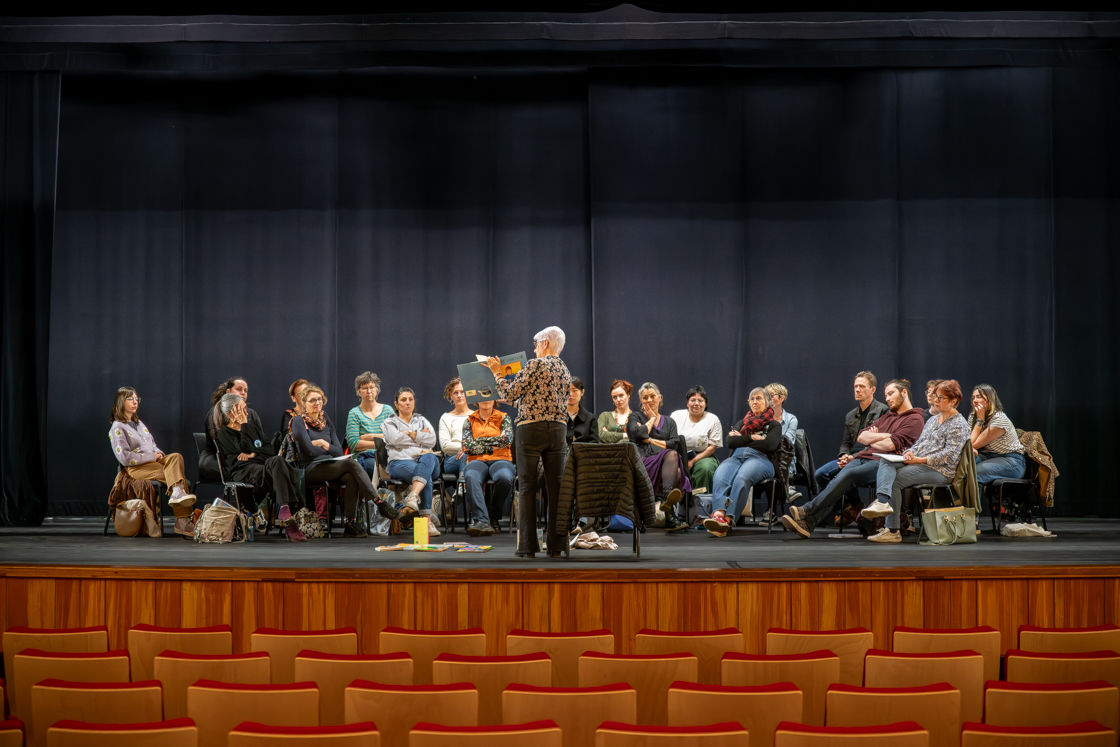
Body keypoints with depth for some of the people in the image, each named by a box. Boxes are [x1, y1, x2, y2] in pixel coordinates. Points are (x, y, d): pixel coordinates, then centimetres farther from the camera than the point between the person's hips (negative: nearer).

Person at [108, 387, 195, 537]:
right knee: (176, 473, -29)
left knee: (176, 457, -28)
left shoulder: (139, 423, 26)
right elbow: (125, 457, -10)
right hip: (135, 468, -7)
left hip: (153, 462, 7)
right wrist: (152, 457, -11)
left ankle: (177, 492, -48)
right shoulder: (117, 428, 0)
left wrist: (158, 453, 3)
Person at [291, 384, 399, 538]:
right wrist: (329, 449, 2)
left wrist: (324, 444, -3)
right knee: (351, 464, -28)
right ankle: (379, 503, -31)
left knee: (351, 478, -29)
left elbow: (339, 451, 12)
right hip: (310, 470, -5)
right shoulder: (299, 421, 2)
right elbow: (309, 450, -11)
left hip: (330, 466, 6)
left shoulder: (326, 421, 18)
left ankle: (349, 524, -31)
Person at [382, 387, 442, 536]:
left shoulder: (422, 420, 28)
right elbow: (396, 440, -4)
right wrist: (420, 436, 3)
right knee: (426, 478, -37)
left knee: (428, 458, -39)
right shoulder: (390, 422, 20)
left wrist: (409, 433, 2)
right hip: (400, 461, -2)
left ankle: (413, 496, -56)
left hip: (425, 460, 2)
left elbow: (431, 440, 6)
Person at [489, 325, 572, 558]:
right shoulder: (565, 371, 15)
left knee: (527, 486, -1)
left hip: (531, 427, -5)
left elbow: (510, 394, -6)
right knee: (555, 486, 4)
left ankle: (527, 546, -2)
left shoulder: (535, 364, -6)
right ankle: (556, 545, 3)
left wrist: (498, 373, 10)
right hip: (558, 428, 5)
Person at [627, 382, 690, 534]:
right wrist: (651, 419, 12)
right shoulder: (635, 417, 21)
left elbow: (674, 444, 9)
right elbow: (637, 433, -3)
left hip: (666, 464, 3)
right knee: (671, 455, -36)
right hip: (644, 462, -3)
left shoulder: (669, 422, 27)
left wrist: (650, 440, 3)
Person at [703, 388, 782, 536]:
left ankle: (728, 520, -51)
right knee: (721, 476, -35)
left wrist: (741, 440, 7)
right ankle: (718, 514, -58)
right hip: (736, 457, 3)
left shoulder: (774, 425, 22)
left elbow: (769, 445, -1)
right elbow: (730, 442, 15)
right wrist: (752, 438, 4)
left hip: (760, 458, -3)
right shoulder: (743, 422, 34)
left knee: (742, 477, -40)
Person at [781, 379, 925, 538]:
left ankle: (808, 510, -37)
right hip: (863, 458, 6)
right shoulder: (886, 417, 31)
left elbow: (891, 445, -9)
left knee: (848, 475, -31)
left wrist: (871, 439, 7)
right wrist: (884, 436, 4)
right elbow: (861, 436, 18)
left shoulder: (915, 420, 6)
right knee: (839, 480, -22)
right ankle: (806, 523, -39)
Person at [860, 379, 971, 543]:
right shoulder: (932, 420, 24)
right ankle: (882, 501, -40)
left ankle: (892, 530, -22)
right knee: (886, 461, -19)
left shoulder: (958, 424, -4)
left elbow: (950, 455, -15)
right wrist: (910, 452, -2)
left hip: (941, 470, -8)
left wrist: (921, 460, -20)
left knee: (895, 479, -23)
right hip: (919, 464, 8)